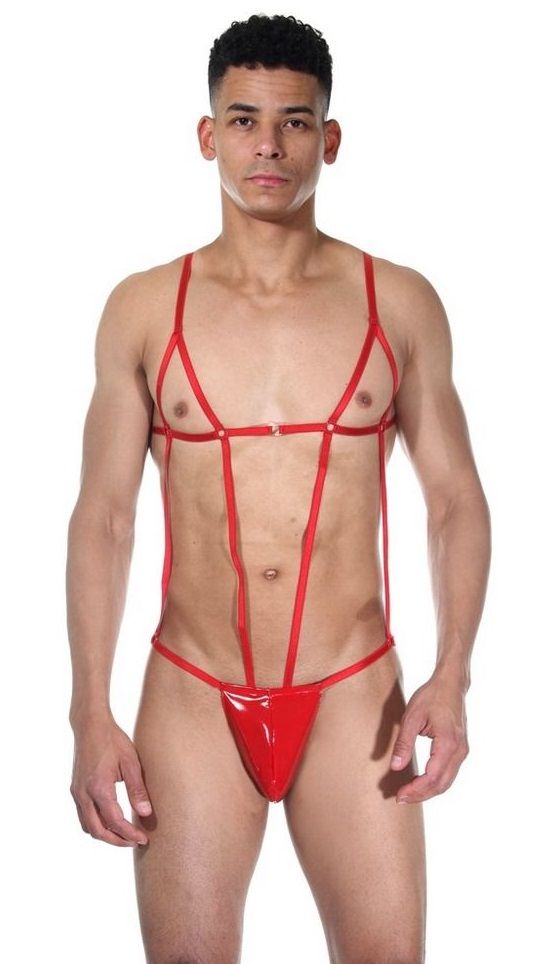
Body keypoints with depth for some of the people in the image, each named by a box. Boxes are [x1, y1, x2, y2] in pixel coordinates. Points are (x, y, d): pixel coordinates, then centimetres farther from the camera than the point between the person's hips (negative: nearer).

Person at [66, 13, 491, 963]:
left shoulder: (400, 304, 2)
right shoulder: (143, 309, 2)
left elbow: (456, 500, 4)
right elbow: (103, 516, 3)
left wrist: (452, 675, -9)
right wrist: (89, 715, -4)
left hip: (352, 700, 0)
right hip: (192, 700, 0)